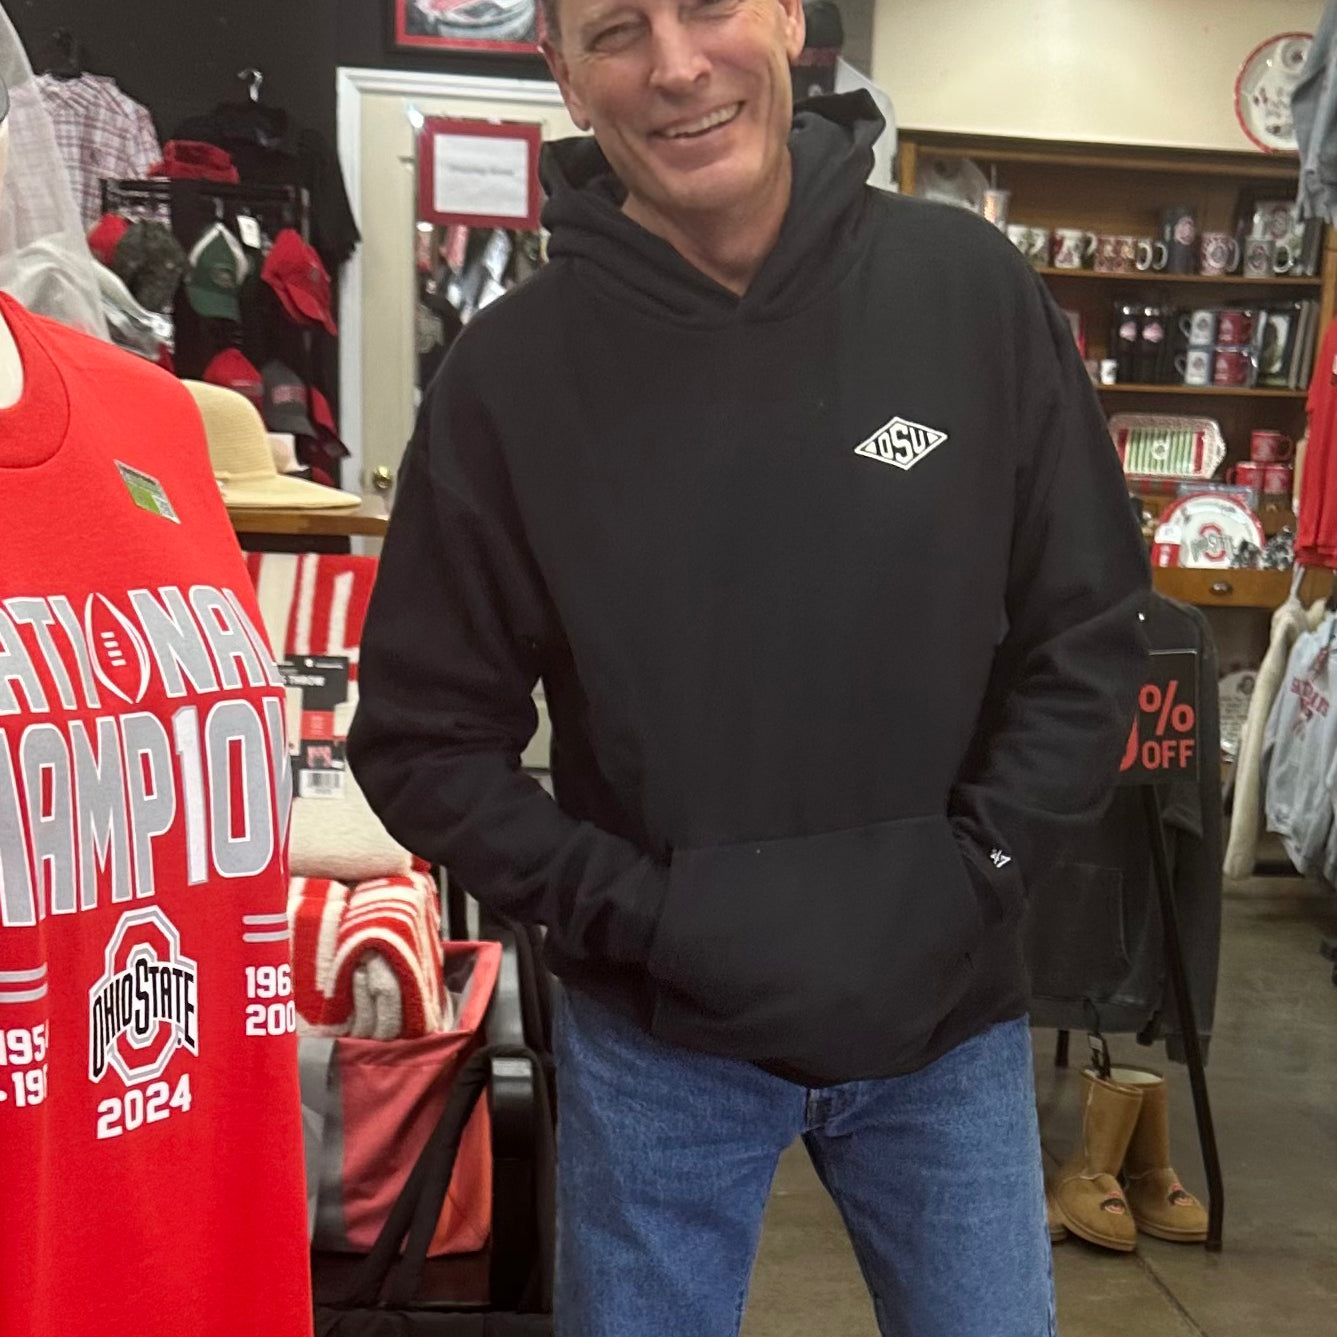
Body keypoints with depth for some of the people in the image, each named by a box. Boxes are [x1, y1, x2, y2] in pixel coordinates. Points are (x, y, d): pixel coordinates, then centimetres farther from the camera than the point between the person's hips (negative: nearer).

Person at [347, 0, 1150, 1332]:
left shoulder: (970, 288, -6)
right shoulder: (512, 372, -9)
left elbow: (1088, 631, 0)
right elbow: (422, 736, -5)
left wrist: (973, 874, -10)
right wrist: (634, 909, -14)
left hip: (949, 1016, 2)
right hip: (655, 1037, -1)